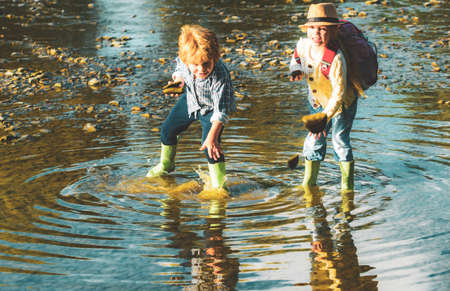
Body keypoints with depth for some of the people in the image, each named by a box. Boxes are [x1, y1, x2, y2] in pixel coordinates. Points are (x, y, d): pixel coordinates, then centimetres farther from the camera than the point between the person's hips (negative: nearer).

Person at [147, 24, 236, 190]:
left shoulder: (220, 77, -42)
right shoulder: (184, 60, -29)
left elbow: (221, 111, -36)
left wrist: (212, 136, -40)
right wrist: (177, 79, -19)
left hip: (211, 108, -6)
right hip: (190, 100, 6)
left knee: (210, 146, -21)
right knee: (167, 130, 17)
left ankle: (219, 186, -7)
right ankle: (165, 166, 44)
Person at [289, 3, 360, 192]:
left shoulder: (336, 59, -38)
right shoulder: (303, 44, -18)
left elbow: (339, 93, -34)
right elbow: (296, 58, 7)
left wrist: (324, 118, -38)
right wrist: (295, 70, -17)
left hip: (342, 104, -6)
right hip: (318, 102, 6)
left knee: (340, 142, 0)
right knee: (314, 141, 11)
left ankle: (347, 187, 17)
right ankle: (308, 184, 25)